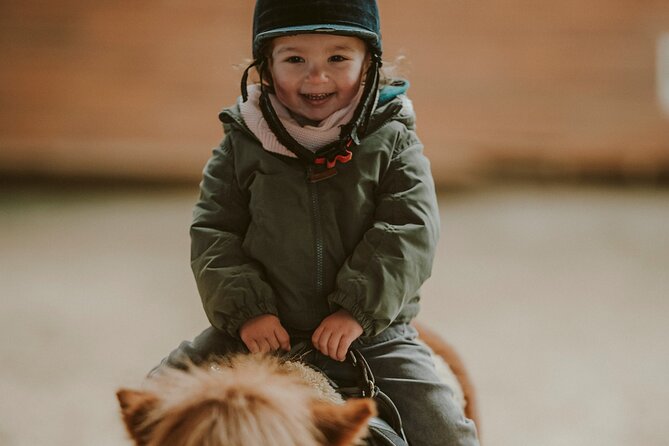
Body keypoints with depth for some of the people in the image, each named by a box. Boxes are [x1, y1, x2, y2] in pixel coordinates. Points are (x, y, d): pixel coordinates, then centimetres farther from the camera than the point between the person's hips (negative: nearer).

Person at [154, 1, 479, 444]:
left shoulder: (393, 142, -3)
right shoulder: (242, 146, 0)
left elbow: (411, 231, -11)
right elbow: (212, 232, -1)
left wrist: (359, 309, -21)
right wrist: (245, 308, -15)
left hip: (372, 336, -1)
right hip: (261, 332, 1)